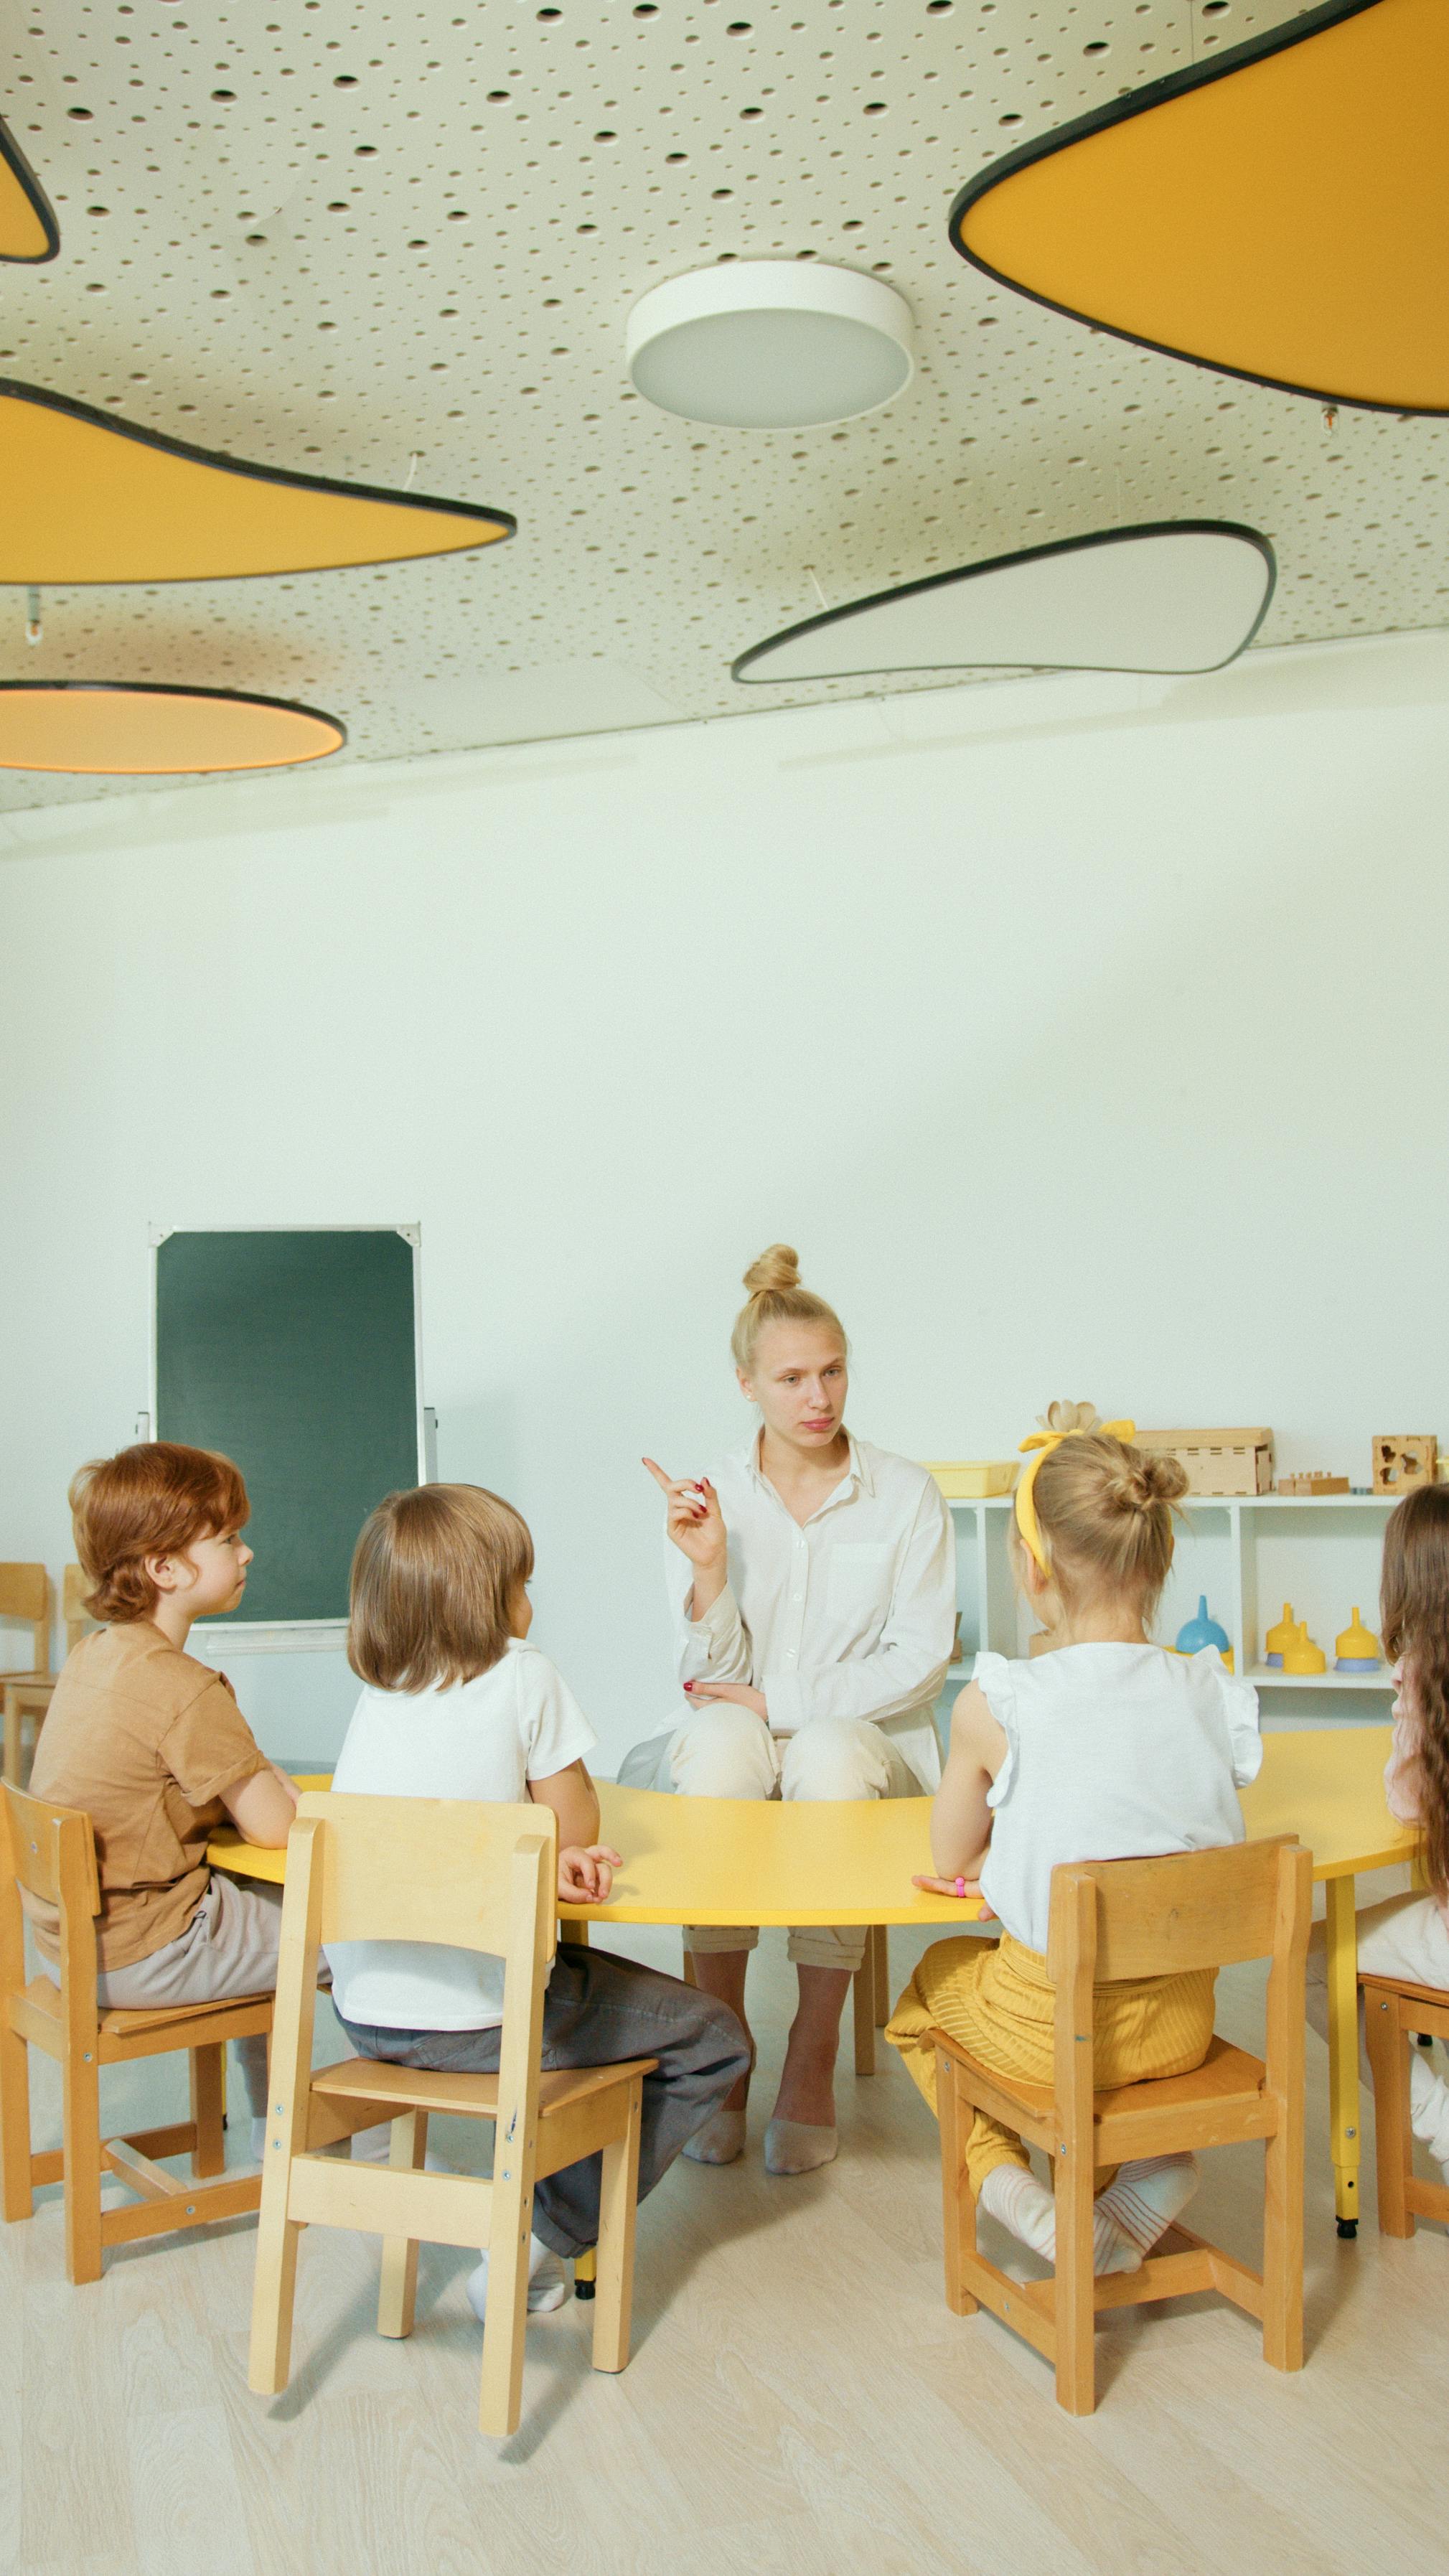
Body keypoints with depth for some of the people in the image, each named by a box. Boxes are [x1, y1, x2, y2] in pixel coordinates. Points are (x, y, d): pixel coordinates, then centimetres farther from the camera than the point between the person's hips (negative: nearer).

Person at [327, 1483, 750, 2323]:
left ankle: (535, 2227, 30)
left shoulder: (375, 1695, 8)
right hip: (476, 2019, -7)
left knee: (583, 1974, 32)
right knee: (712, 2040, 8)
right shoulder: (525, 1677, -9)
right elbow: (578, 1827, -2)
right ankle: (541, 2241, 4)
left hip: (364, 2012, 7)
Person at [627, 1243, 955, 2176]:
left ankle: (814, 2059, -22)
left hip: (866, 1737, -1)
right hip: (740, 1736, 1)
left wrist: (779, 1701, -10)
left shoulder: (905, 1494, -1)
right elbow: (715, 1676, -1)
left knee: (831, 1757, -35)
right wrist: (708, 1568, -19)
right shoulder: (710, 1498, 2)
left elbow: (921, 1659, -5)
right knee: (719, 1744, -34)